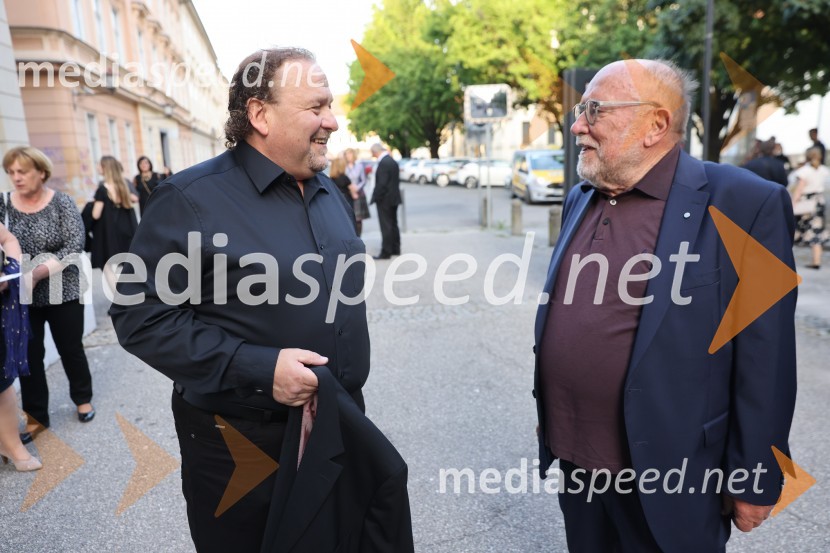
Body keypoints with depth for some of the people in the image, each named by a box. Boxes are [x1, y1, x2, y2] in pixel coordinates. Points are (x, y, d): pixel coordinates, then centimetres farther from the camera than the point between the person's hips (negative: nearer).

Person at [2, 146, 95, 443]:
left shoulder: (61, 202, -7)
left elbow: (74, 246, -14)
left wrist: (39, 273, -24)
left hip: (62, 292, -2)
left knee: (71, 349, 12)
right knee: (29, 355, 9)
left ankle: (83, 398, 34)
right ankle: (36, 416, 24)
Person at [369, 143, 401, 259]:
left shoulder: (383, 163, -19)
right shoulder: (393, 161, 11)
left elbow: (382, 183, -23)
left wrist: (375, 197, -15)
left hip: (385, 199, -10)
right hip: (393, 198, 10)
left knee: (386, 226, -5)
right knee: (393, 224, 16)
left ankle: (386, 252, -1)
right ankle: (395, 249, 24)